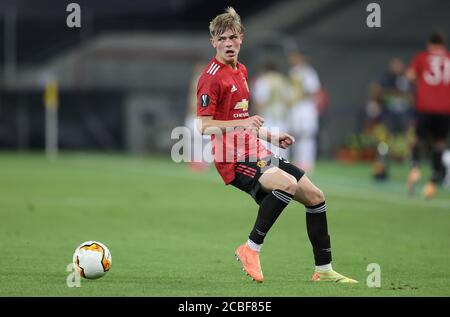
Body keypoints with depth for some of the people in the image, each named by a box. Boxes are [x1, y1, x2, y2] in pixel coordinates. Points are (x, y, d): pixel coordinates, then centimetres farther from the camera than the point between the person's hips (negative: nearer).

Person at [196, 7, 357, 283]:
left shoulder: (241, 71, 17)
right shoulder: (212, 77, -12)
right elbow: (204, 126, -18)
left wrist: (271, 137, 24)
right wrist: (242, 123, -29)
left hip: (256, 153, 9)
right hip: (234, 159, -9)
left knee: (315, 196, 8)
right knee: (287, 183, -34)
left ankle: (324, 269, 17)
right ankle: (251, 249, -22)